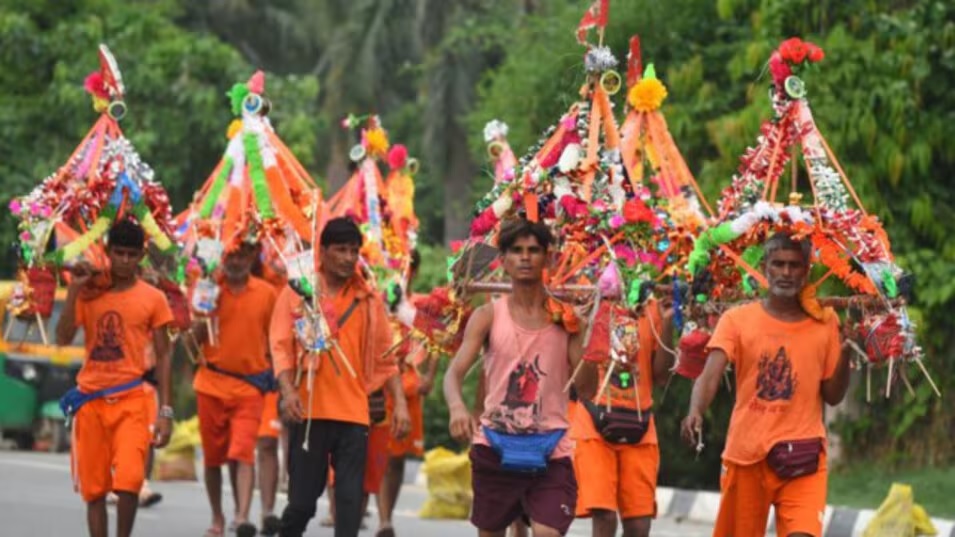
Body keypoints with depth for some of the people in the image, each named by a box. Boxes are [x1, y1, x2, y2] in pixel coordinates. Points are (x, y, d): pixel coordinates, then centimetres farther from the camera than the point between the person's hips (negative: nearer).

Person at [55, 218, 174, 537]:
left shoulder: (152, 299, 3)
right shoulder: (88, 293, 6)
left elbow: (162, 356, 6)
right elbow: (63, 339, -5)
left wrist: (165, 411, 0)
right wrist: (74, 289, -11)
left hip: (131, 401, -2)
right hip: (90, 400, 2)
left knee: (129, 482, -17)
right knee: (93, 489, 5)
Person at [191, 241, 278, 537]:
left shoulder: (267, 293, 2)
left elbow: (272, 340, 9)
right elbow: (195, 337, -2)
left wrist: (276, 382, 8)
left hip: (249, 386, -1)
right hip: (212, 384, 1)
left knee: (243, 453, -16)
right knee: (213, 455, 10)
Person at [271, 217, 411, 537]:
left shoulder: (368, 300, 9)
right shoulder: (298, 292, 4)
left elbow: (385, 356, 12)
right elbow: (281, 346, -1)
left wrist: (400, 402, 3)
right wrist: (287, 390, -17)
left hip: (354, 414, 2)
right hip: (310, 412, -2)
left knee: (350, 499, -3)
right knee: (302, 499, 2)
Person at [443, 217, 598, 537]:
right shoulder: (489, 316, 1)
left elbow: (587, 387, -3)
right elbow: (455, 371, -9)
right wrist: (457, 406, -30)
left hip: (549, 450, -1)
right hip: (496, 447, 1)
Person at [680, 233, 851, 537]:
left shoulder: (824, 323, 5)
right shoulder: (737, 320, 0)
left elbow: (833, 395, 5)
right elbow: (710, 375, -13)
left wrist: (846, 352, -11)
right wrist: (695, 413, -33)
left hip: (803, 456, 0)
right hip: (746, 453, 0)